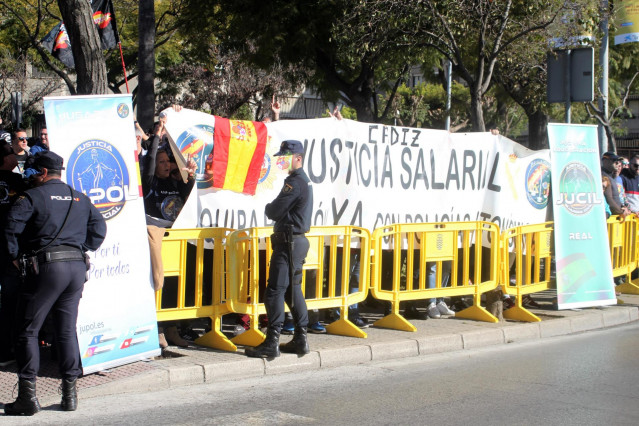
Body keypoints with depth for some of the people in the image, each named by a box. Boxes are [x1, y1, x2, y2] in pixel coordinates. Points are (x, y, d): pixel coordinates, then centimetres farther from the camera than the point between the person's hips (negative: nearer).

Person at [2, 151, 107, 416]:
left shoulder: (33, 196, -1)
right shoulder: (80, 199, 16)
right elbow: (99, 228, 14)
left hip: (45, 267, -5)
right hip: (78, 268, 5)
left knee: (28, 331, 2)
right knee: (67, 330, 12)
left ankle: (28, 396, -2)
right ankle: (70, 393, 11)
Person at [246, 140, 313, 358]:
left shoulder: (295, 183, -16)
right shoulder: (305, 181, 16)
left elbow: (274, 212, -16)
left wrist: (267, 207, 4)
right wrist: (273, 209, 3)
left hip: (288, 243, -10)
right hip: (298, 241, 11)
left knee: (275, 291, -8)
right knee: (293, 290, 14)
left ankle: (271, 343, -8)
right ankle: (300, 339, 16)